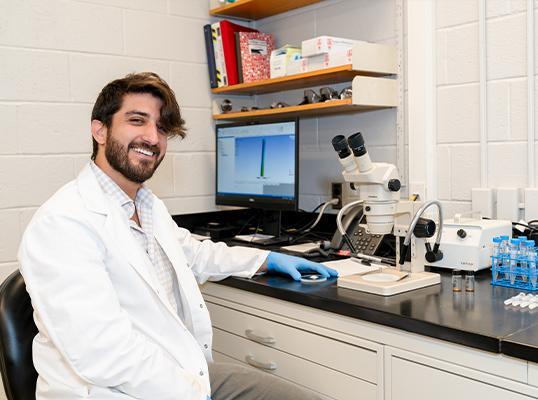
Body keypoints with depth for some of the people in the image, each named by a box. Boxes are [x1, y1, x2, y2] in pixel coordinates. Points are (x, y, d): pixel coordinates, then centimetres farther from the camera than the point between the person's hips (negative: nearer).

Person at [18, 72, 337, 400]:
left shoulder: (150, 205, 11)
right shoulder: (62, 224, -18)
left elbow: (194, 254, 30)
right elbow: (104, 353, -24)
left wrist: (269, 259, 25)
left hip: (190, 372, 8)